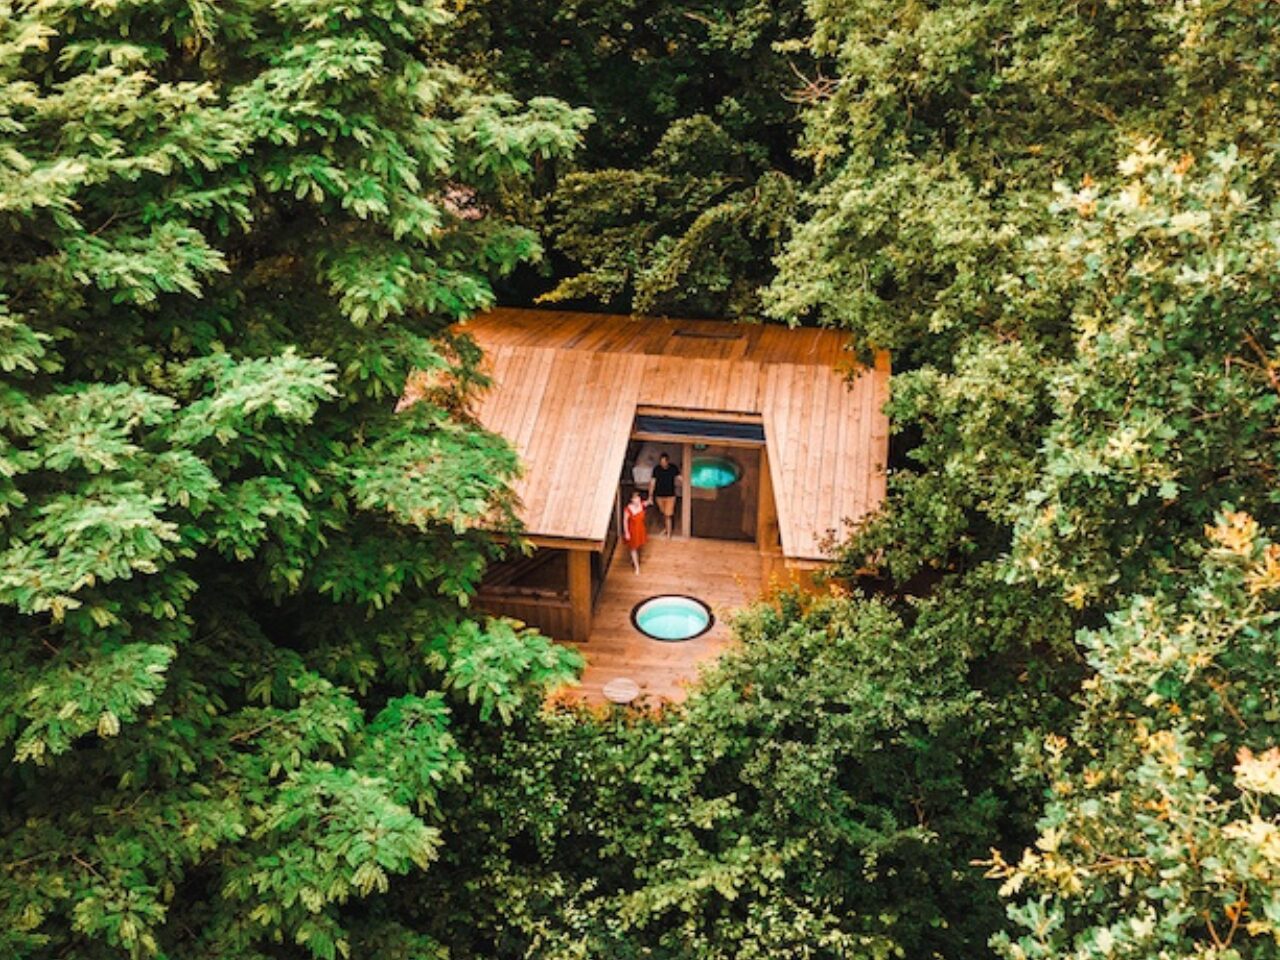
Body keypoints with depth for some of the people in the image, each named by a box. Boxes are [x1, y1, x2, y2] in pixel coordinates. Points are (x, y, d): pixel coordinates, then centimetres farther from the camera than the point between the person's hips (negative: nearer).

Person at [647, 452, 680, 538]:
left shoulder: (674, 468, -14)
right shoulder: (656, 469, -11)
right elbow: (652, 482, -5)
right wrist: (650, 495, -5)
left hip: (670, 496, -2)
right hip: (659, 496, 2)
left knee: (668, 515, -3)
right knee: (664, 514, 19)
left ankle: (669, 533, 9)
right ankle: (666, 528, 42)